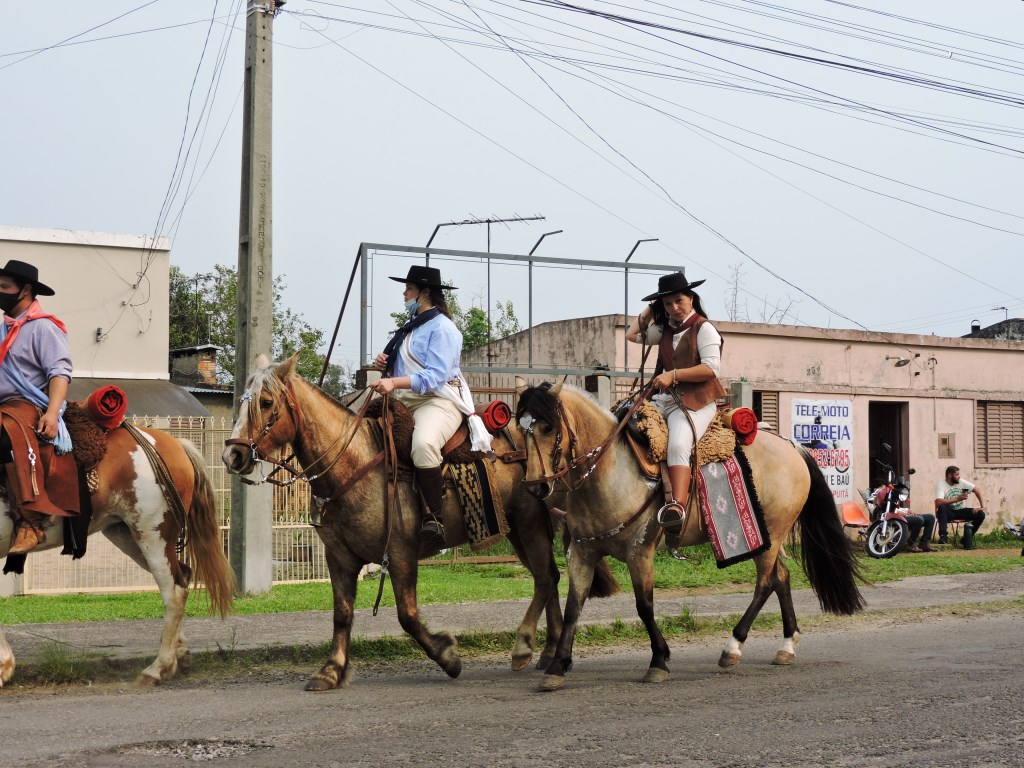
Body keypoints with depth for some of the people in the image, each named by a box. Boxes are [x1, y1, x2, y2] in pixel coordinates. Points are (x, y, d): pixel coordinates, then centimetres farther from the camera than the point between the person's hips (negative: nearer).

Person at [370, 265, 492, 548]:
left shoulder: (442, 328, -7)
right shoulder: (411, 326, 21)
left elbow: (435, 377, -18)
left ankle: (434, 518, -33)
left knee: (423, 443, -40)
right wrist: (386, 365, 8)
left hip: (438, 400, -10)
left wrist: (394, 382, -29)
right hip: (404, 402, 10)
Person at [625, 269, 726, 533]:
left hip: (696, 401, -8)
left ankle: (678, 507, -46)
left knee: (678, 445, -34)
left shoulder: (703, 329, -1)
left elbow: (711, 368, -11)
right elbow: (633, 335, 28)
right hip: (665, 398, 8)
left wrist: (673, 375, -16)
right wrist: (650, 310, 21)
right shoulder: (665, 330, 20)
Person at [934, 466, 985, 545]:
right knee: (942, 507, -39)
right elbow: (938, 502, -32)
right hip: (947, 512, -5)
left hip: (959, 511, 5)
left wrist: (982, 506, -8)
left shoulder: (961, 482, -1)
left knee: (980, 514, -14)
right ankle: (943, 536, -37)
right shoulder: (941, 485, -16)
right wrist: (957, 499, -33)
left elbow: (976, 490, 2)